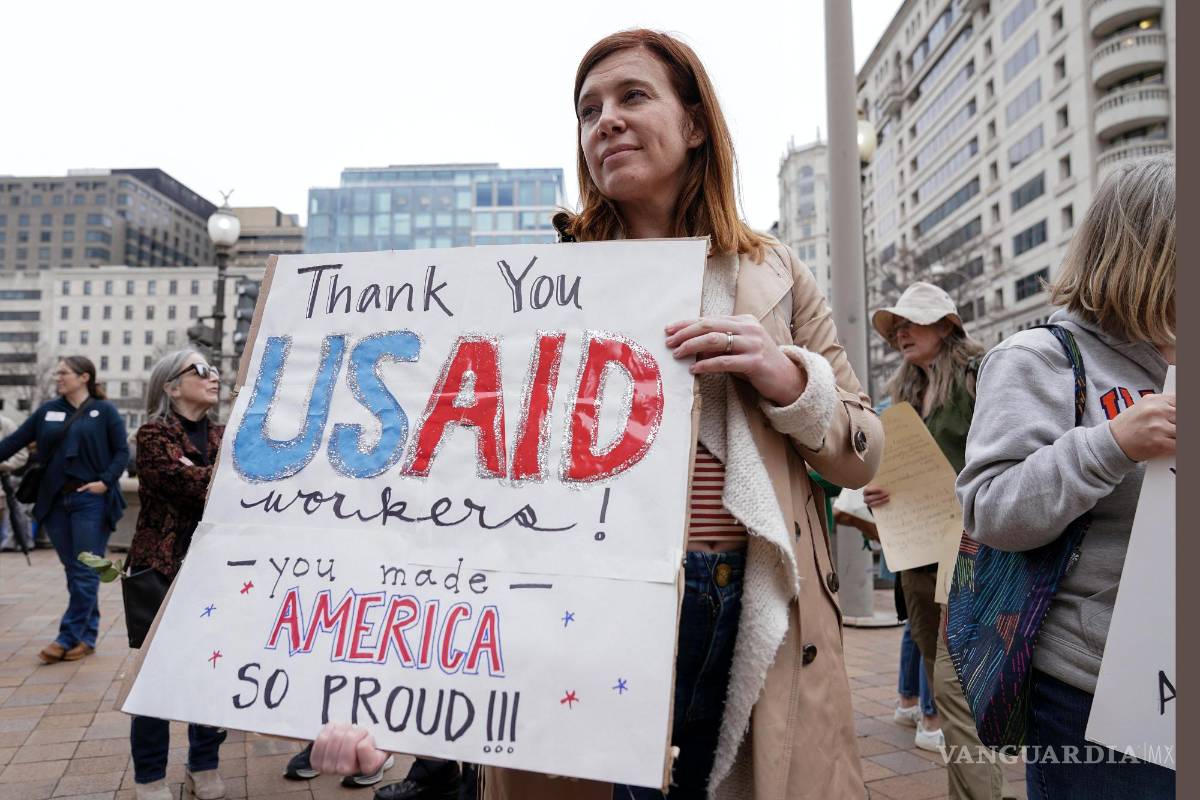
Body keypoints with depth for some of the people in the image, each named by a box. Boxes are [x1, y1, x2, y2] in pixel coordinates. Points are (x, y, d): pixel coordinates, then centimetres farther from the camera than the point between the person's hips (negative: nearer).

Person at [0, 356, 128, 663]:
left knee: (85, 572, -2)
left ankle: (68, 637, 5)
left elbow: (122, 452, -2)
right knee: (74, 572, 10)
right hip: (55, 500, 5)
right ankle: (87, 636, 18)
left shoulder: (104, 411, -1)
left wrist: (105, 482, -13)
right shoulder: (48, 410, 12)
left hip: (90, 500, -5)